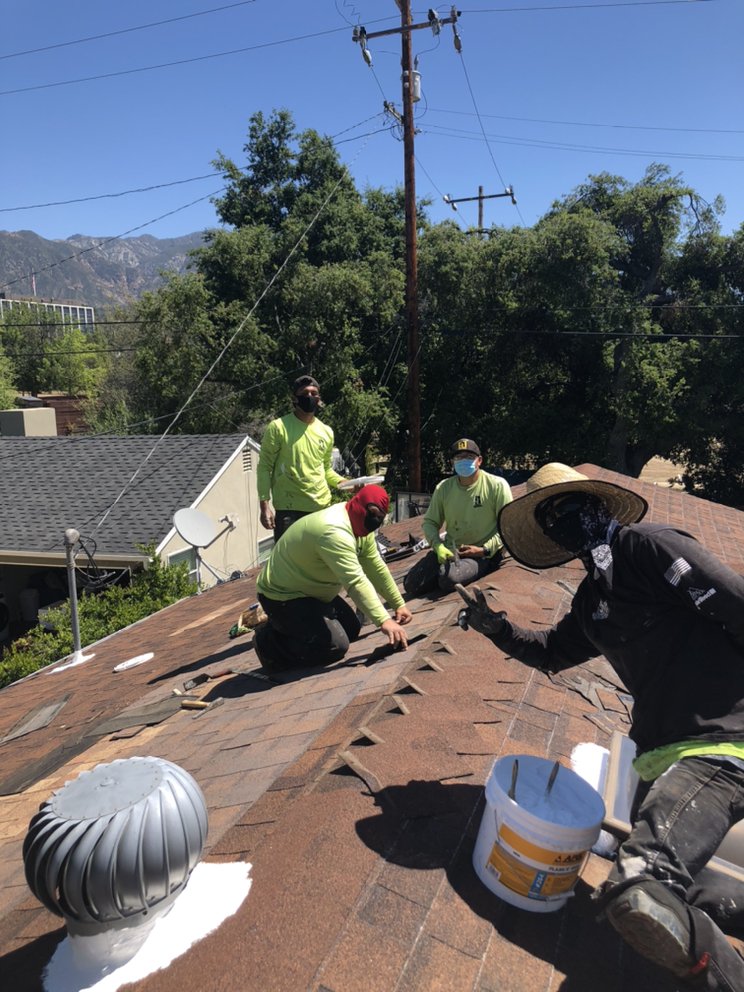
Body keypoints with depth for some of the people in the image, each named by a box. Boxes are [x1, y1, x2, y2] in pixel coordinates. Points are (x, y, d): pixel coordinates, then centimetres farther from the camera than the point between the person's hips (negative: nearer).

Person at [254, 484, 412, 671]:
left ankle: (286, 628, 19)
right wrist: (384, 621, -45)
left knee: (352, 629, 13)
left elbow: (376, 568, 4)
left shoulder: (361, 526, 0)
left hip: (311, 592, 11)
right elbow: (356, 582, -41)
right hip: (282, 596, -10)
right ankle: (270, 644, -1)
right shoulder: (334, 531, -33)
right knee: (336, 646, -18)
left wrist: (399, 604, 1)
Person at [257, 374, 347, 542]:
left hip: (321, 507, 5)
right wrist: (265, 505, -11)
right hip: (288, 508, -5)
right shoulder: (278, 427, -4)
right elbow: (264, 468, -4)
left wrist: (345, 483, 2)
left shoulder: (326, 432, 11)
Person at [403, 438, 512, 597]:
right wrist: (438, 546, -12)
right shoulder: (444, 488, 3)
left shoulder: (497, 485, -8)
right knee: (412, 585, -10)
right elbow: (430, 522, 8)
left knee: (450, 579, -33)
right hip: (449, 550, 4)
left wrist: (484, 550, -18)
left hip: (483, 554, -4)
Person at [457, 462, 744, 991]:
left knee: (638, 897, -25)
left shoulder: (645, 545, -10)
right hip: (661, 753, 10)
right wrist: (496, 627, 15)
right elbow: (552, 652, 29)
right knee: (659, 884, 17)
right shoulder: (592, 598, 16)